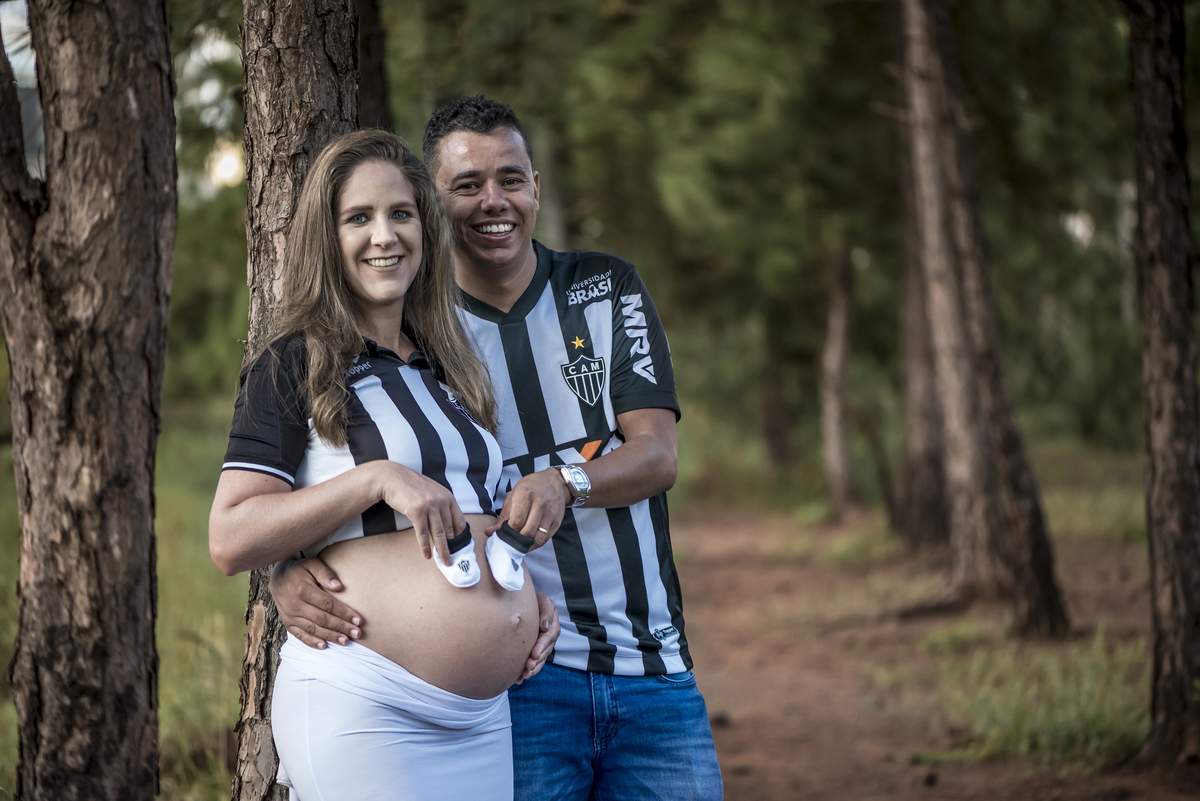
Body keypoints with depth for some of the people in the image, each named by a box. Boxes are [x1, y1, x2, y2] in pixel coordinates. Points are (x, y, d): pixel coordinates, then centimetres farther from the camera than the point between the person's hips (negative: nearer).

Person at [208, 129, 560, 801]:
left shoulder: (447, 369, 17)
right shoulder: (294, 367, -2)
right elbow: (230, 541, -11)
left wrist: (533, 598, 10)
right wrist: (376, 478, -18)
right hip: (363, 711, -6)